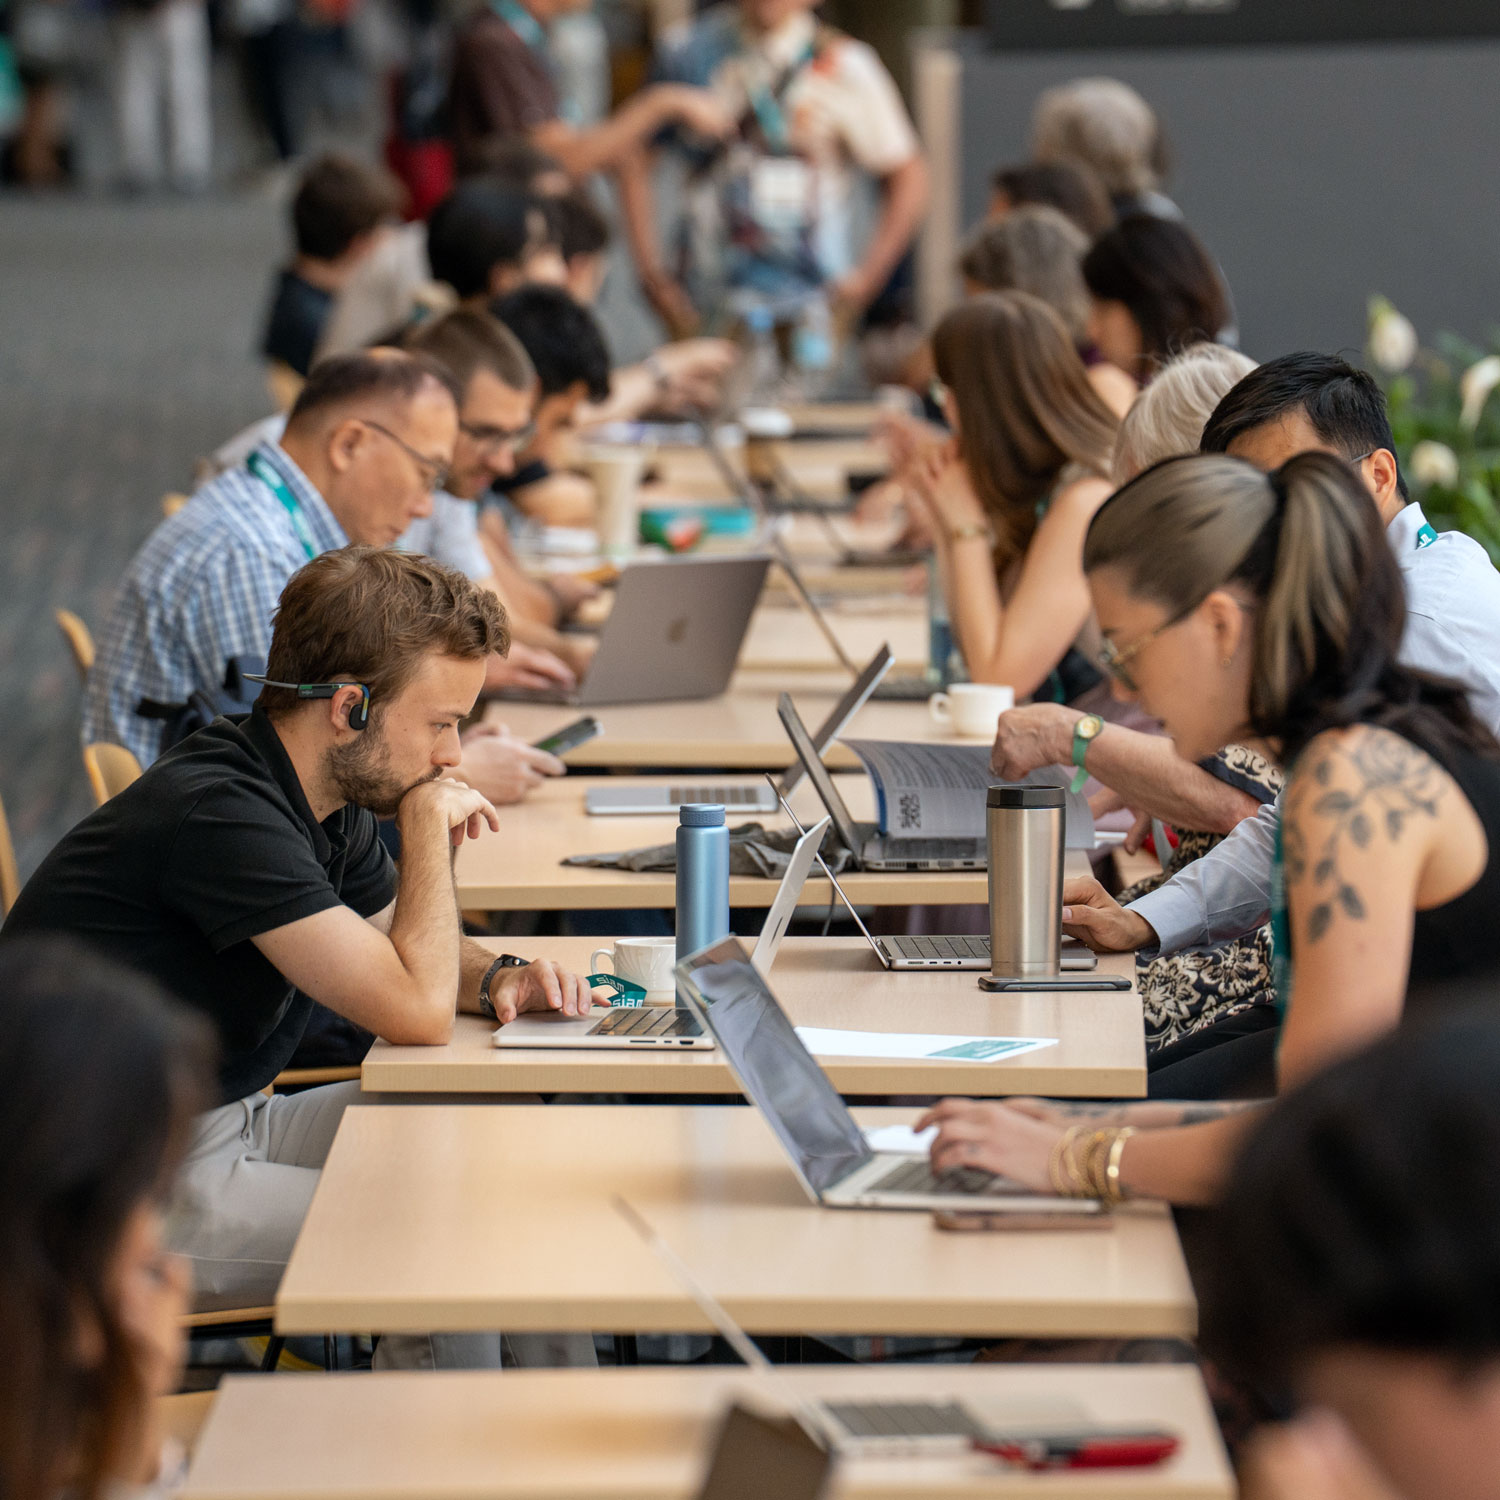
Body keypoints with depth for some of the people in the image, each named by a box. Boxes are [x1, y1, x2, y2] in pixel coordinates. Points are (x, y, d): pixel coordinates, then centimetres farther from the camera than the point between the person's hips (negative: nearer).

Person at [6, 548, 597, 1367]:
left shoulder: (332, 798, 4)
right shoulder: (220, 814, -26)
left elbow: (406, 952, 21)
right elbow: (416, 1012, -28)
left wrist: (497, 977, -1)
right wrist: (429, 818, -16)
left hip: (227, 1123, 10)